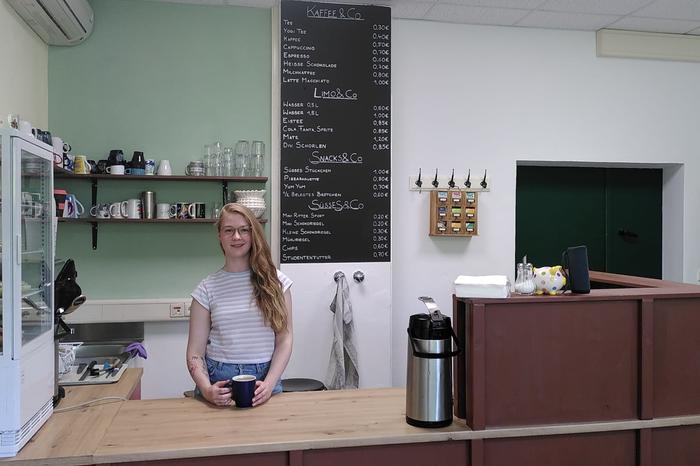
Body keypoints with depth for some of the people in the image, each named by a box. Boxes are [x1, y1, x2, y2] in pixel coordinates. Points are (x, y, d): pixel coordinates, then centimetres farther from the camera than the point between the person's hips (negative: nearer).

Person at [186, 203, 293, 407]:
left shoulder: (275, 282, 0)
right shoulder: (207, 288, 0)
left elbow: (284, 339, -2)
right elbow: (195, 352, -2)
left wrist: (269, 384, -14)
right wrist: (207, 389, -18)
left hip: (265, 378, 0)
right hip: (218, 381, 0)